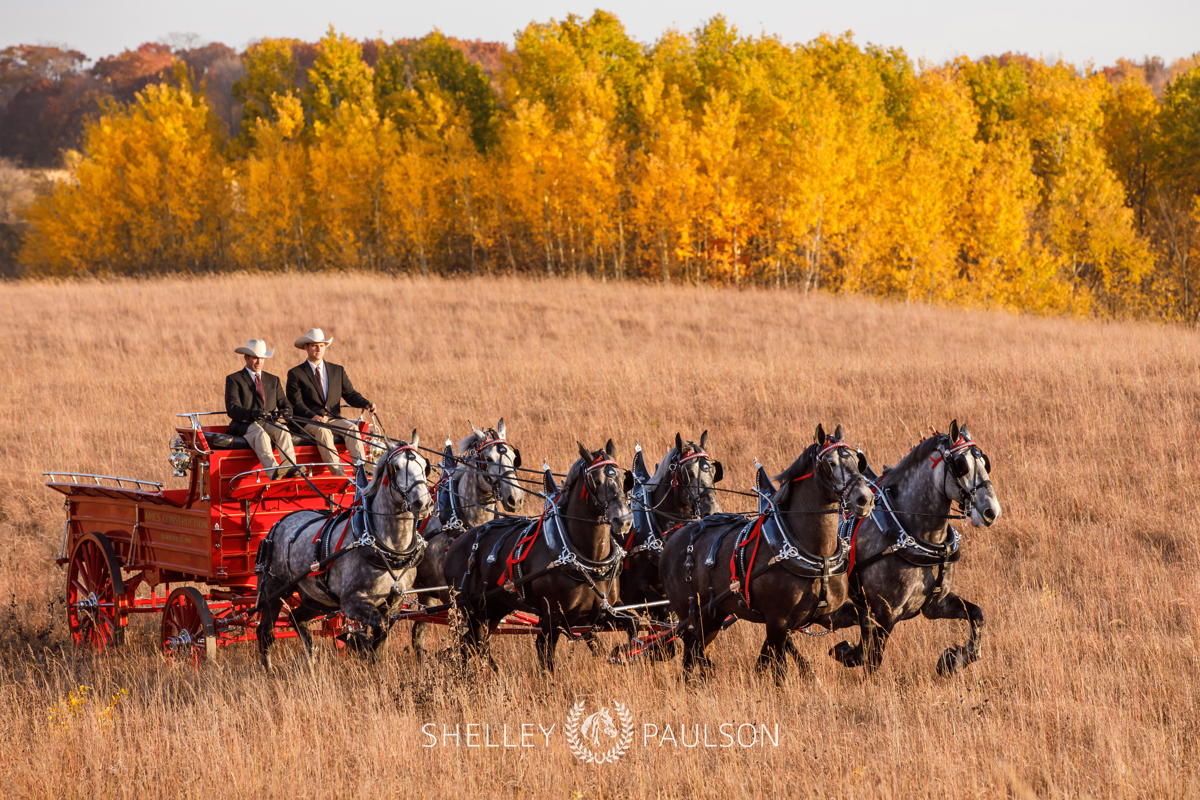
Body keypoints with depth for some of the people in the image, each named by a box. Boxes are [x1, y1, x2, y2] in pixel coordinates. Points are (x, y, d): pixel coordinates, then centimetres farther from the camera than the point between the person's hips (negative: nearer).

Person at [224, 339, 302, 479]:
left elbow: (285, 405, 17)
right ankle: (273, 470, -58)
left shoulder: (273, 380, 23)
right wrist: (252, 414, -27)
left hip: (269, 424, 4)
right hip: (244, 426, -4)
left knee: (282, 429, -31)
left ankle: (292, 468, -48)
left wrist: (284, 413, -10)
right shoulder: (234, 380, 7)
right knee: (259, 431, -37)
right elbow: (232, 409, -7)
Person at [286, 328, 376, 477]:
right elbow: (295, 403, -5)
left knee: (351, 427, -26)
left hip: (334, 419, 4)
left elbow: (350, 395, 13)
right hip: (308, 422, -4)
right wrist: (312, 416, -23)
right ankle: (339, 473, -46)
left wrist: (366, 404, -8)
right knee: (323, 431, -35)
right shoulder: (296, 374, 5)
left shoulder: (337, 371, 18)